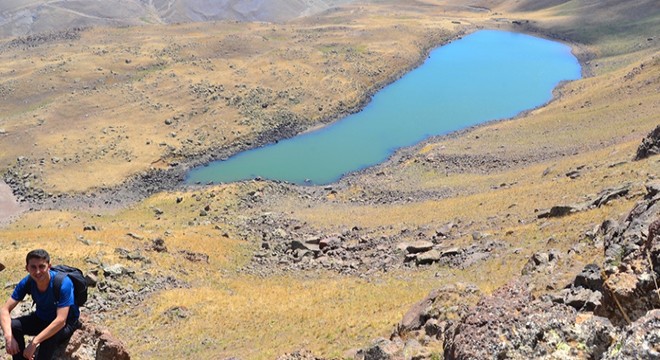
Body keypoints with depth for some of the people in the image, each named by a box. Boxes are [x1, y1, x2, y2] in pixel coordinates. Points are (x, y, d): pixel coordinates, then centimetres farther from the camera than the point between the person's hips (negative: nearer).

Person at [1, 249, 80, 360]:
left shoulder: (63, 283, -32)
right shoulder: (27, 282, -17)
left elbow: (61, 321, -38)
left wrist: (34, 342, -44)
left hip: (65, 323, -5)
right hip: (41, 318, 5)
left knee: (50, 336, -37)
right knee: (12, 326, -21)